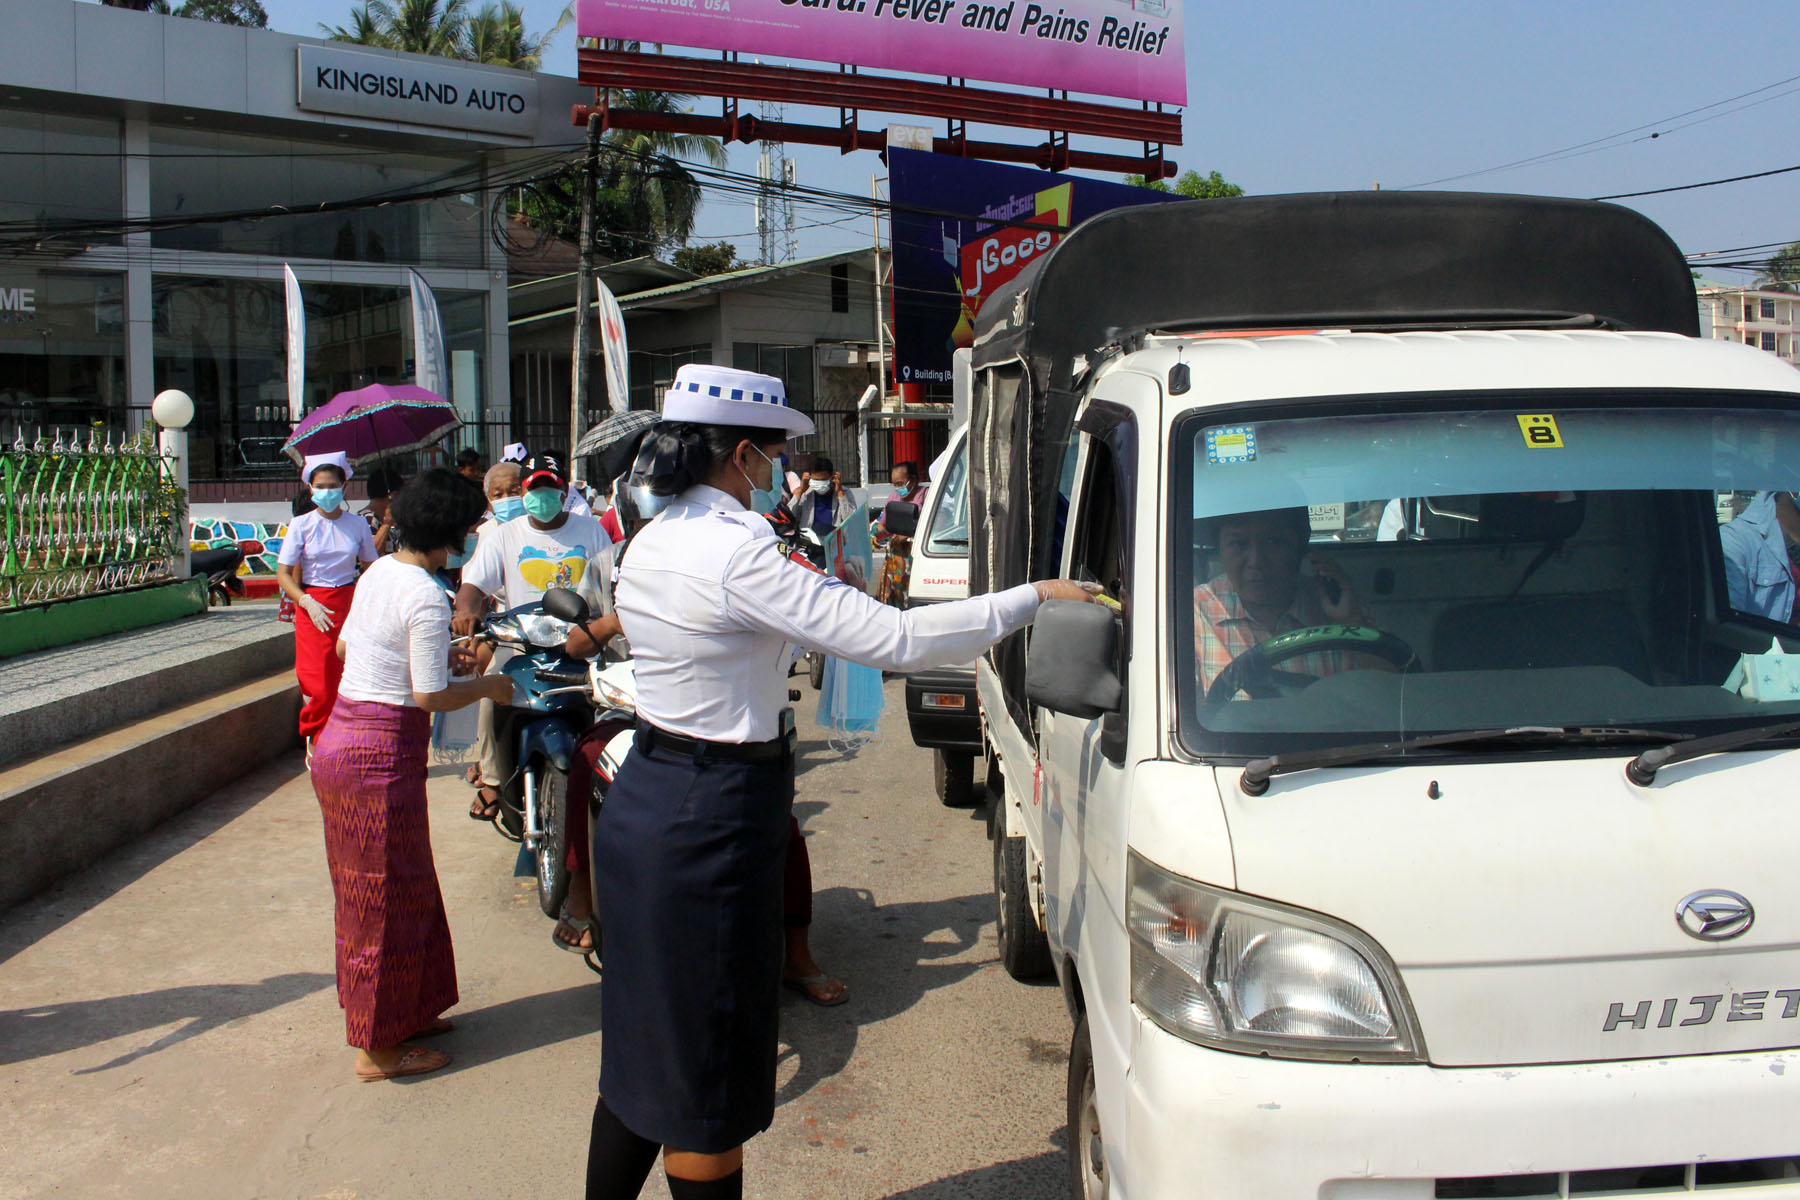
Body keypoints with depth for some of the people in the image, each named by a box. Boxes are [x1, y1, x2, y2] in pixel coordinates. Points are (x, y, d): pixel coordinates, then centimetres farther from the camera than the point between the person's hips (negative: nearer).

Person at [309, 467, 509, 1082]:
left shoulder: (378, 571, 7)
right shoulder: (427, 598, -19)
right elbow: (430, 697, -19)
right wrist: (487, 686, -3)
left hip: (340, 739, 9)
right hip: (380, 756, -9)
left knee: (392, 889, 20)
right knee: (388, 899, 3)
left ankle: (406, 1014, 34)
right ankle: (378, 1048, 15)